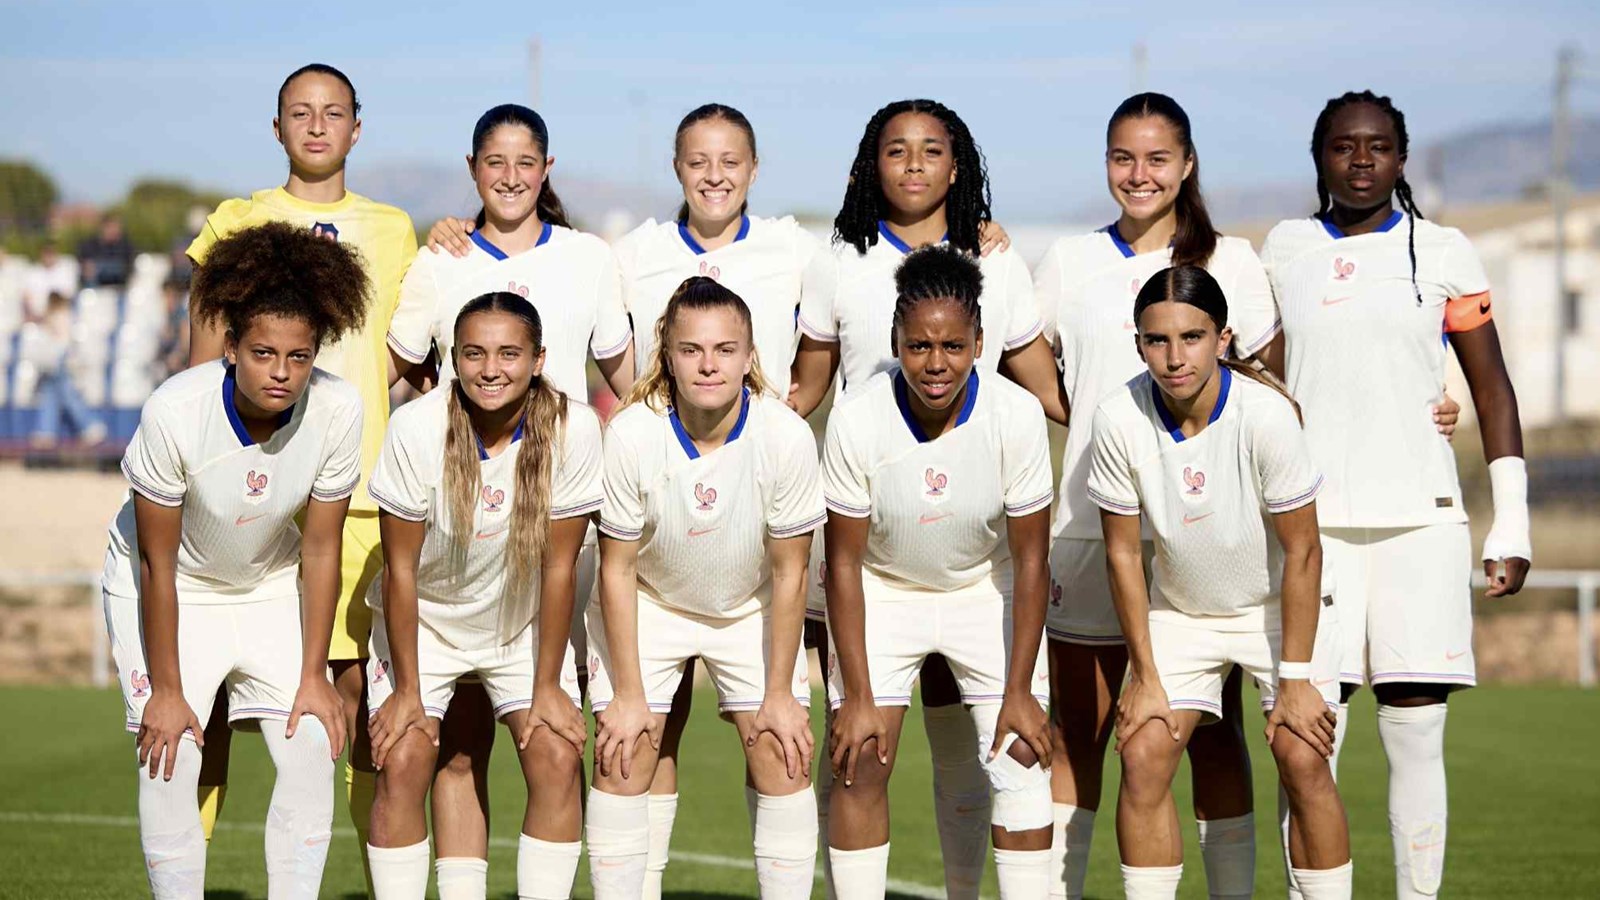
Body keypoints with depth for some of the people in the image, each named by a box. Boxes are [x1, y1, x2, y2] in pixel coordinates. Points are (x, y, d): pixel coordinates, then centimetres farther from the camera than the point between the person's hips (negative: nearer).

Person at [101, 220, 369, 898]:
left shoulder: (338, 411, -24)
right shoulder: (175, 412, -32)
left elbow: (320, 549, -12)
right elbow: (157, 563, -22)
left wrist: (312, 676, -8)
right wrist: (166, 689, -17)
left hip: (270, 583, 3)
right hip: (169, 588, -3)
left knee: (311, 752, -10)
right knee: (171, 759, -15)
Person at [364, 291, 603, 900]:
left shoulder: (573, 429, -23)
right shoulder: (416, 428, -25)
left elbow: (558, 568, -14)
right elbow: (401, 569, -16)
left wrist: (548, 686, -9)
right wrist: (406, 689, -12)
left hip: (525, 622, 1)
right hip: (423, 620, -1)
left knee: (559, 761, -11)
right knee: (402, 764, -13)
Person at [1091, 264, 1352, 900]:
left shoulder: (1265, 413, -28)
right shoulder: (1120, 419, -21)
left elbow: (1302, 551, -19)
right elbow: (1122, 554, -9)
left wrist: (1295, 678, -17)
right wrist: (1144, 676, -7)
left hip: (1281, 606, -2)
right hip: (1178, 611, 2)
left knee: (1302, 761, -15)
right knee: (1143, 756, -10)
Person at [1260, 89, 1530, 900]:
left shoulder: (1442, 252, 6)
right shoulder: (1284, 250, 10)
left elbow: (1492, 387, 7)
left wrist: (1512, 524, 2)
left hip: (1421, 519, -1)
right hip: (1313, 520, 1)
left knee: (1416, 734, -2)